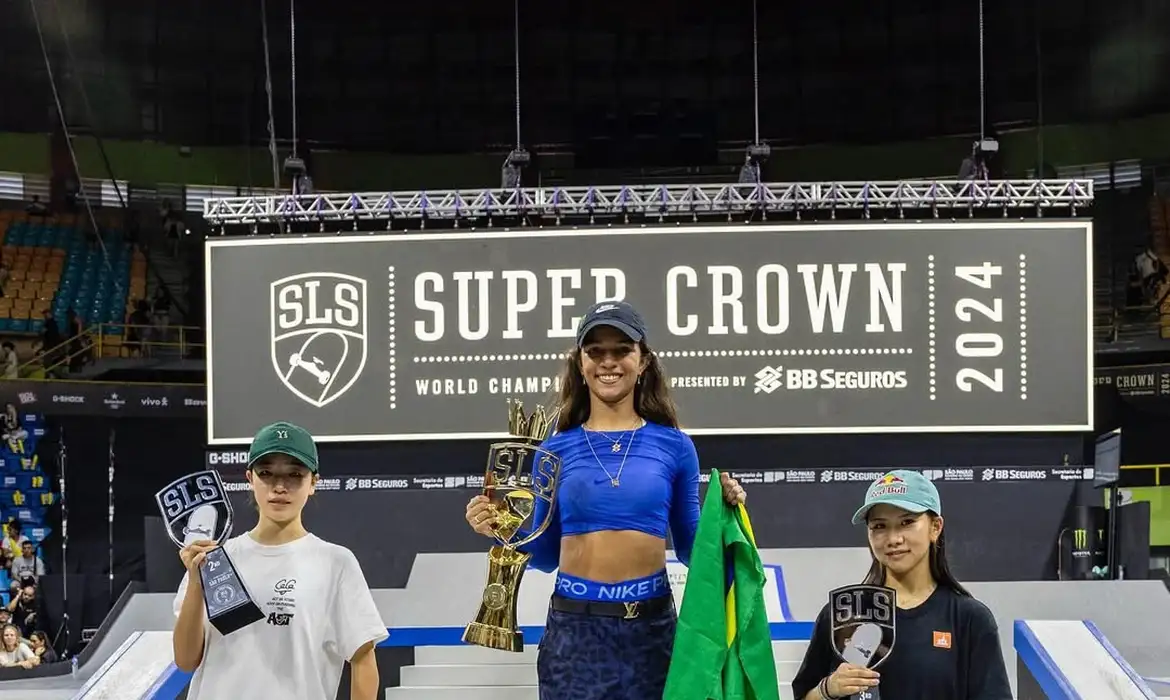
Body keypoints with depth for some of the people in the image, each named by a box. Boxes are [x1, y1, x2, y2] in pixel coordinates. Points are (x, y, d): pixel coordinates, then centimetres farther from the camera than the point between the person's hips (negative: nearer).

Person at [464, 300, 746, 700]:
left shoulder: (673, 445, 3)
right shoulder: (558, 448, 3)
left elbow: (689, 549, 9)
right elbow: (545, 555, 10)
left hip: (651, 626, 0)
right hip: (574, 627, 0)